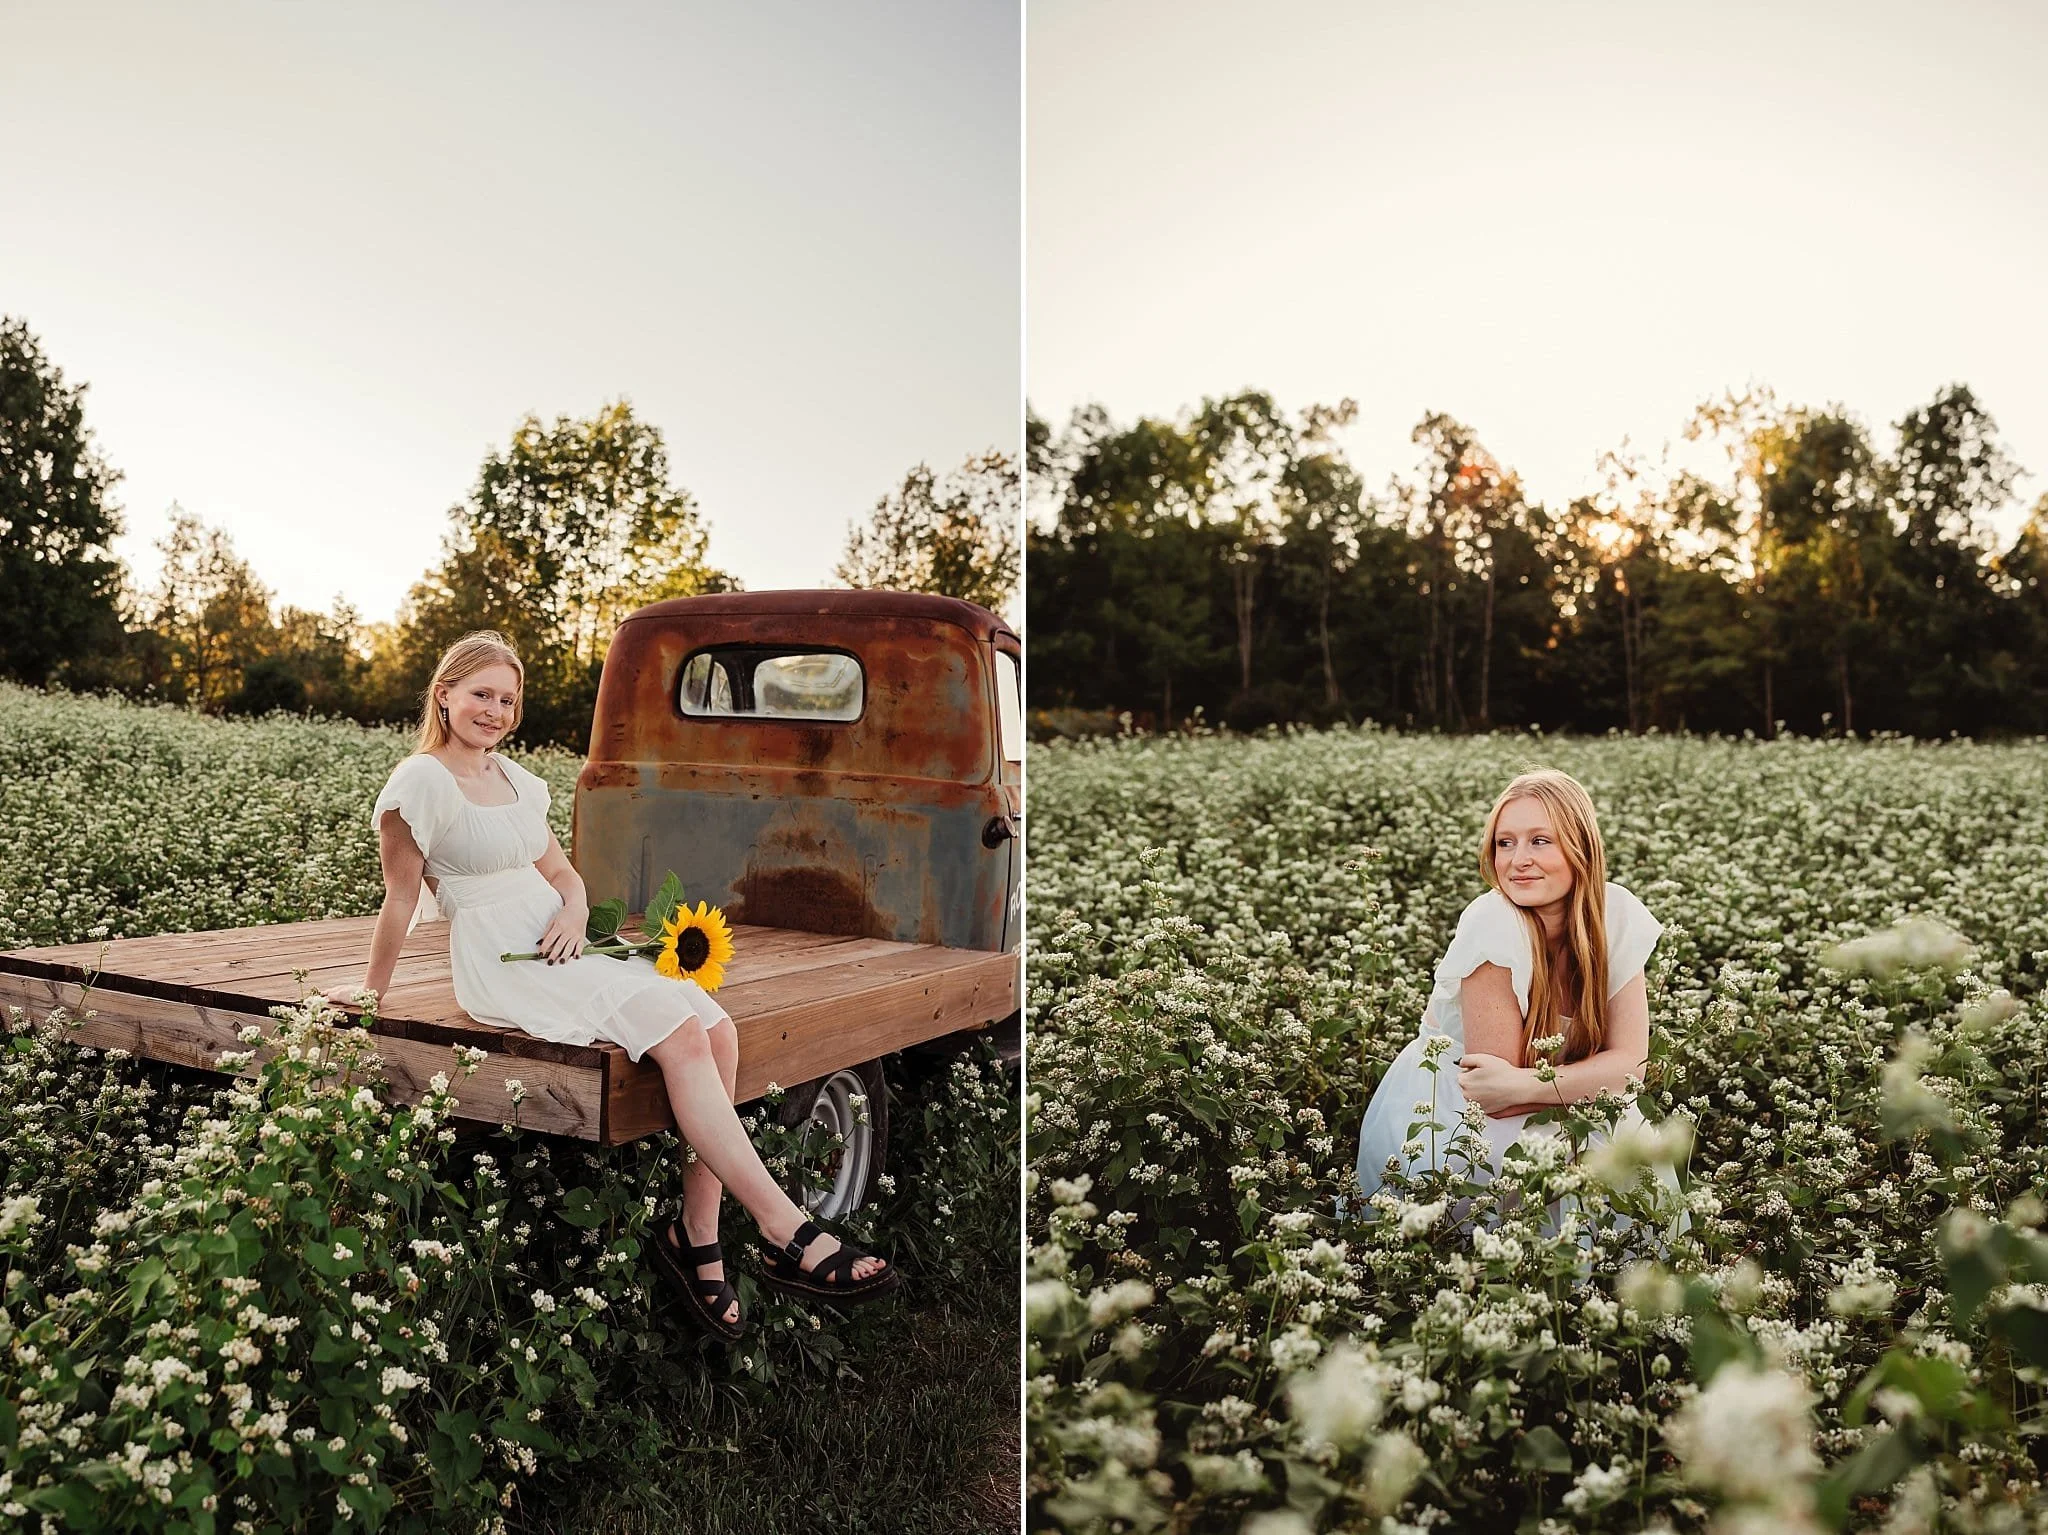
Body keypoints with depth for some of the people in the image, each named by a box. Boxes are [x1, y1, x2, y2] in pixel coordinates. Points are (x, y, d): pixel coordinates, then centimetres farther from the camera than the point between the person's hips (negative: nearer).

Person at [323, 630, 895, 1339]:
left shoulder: (515, 778, 19)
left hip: (561, 943, 8)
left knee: (718, 1032, -16)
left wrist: (574, 912, 0)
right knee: (682, 1036, -26)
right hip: (502, 963, -8)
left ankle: (699, 1237, -13)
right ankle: (788, 1233, -26)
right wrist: (371, 989, 5)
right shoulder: (422, 780, -4)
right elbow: (402, 897, 0)